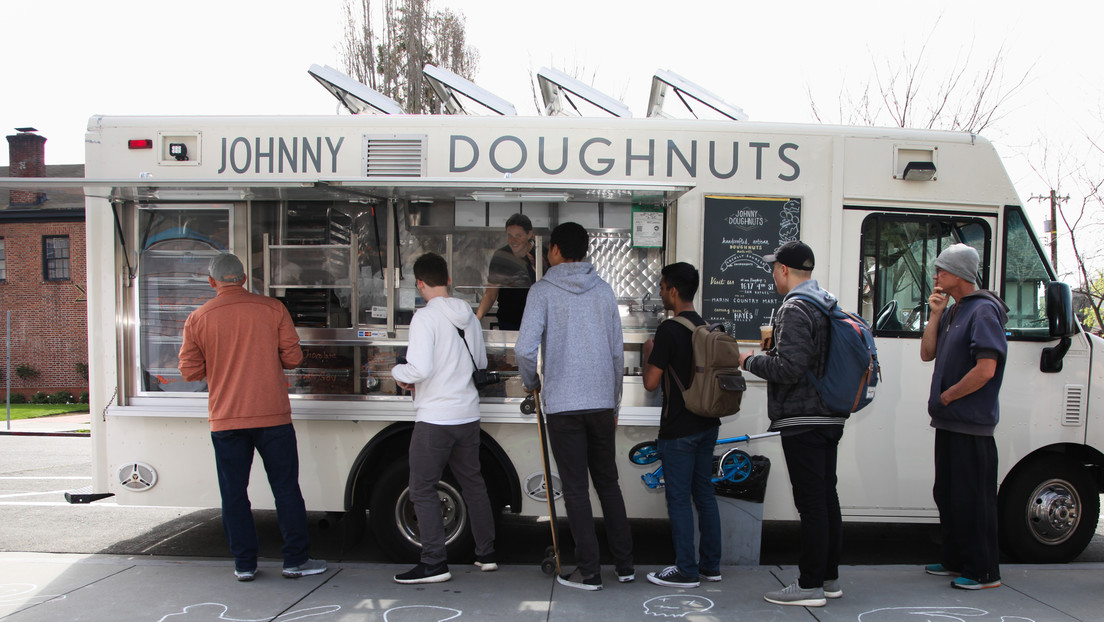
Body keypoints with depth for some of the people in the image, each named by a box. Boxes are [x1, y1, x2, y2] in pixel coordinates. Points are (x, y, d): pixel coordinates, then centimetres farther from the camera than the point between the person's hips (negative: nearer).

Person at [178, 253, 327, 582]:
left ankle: (244, 564, 16)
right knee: (286, 488, 8)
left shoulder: (198, 319, 0)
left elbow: (190, 371, 2)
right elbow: (293, 358, -2)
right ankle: (295, 560, 13)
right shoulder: (272, 308, -3)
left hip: (225, 420, 1)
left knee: (234, 493, 11)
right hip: (272, 416, -1)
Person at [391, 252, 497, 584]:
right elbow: (481, 362, 17)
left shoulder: (425, 317, -15)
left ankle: (434, 563, 6)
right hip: (468, 415, 7)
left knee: (423, 490, 4)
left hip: (435, 418, -7)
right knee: (473, 483, 18)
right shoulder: (468, 316, 7)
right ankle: (486, 554, 27)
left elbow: (420, 369, -22)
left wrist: (398, 372, -2)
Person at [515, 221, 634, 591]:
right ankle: (625, 564, 21)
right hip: (601, 403, 4)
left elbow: (525, 349, -15)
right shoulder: (604, 290, 8)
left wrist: (531, 382, 6)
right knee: (608, 482, 15)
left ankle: (589, 571, 10)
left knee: (575, 488, 4)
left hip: (563, 405, -4)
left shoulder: (543, 290, -5)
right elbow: (618, 352, 10)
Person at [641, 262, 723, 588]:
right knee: (705, 494, 15)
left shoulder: (669, 330, -17)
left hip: (679, 429, -8)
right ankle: (710, 564, 23)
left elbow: (651, 382, -15)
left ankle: (686, 571, 7)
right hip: (707, 424, 8)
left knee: (679, 498, 1)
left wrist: (648, 352, 0)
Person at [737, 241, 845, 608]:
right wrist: (774, 352, 21)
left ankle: (810, 585, 3)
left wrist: (751, 361, -7)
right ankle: (829, 578, 24)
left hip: (803, 422, -10)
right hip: (830, 418, 10)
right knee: (827, 497, 14)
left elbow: (789, 369, -23)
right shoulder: (830, 305, 15)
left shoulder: (794, 309, -15)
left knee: (811, 503, -4)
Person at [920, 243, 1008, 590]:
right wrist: (935, 314, 3)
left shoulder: (984, 311, -15)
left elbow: (985, 370, -23)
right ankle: (956, 561, 29)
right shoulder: (953, 312, 15)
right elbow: (927, 354, 12)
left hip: (971, 425, -10)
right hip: (949, 422, 10)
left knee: (972, 499, -2)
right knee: (947, 496, 16)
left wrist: (946, 396, -12)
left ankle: (984, 572, 9)